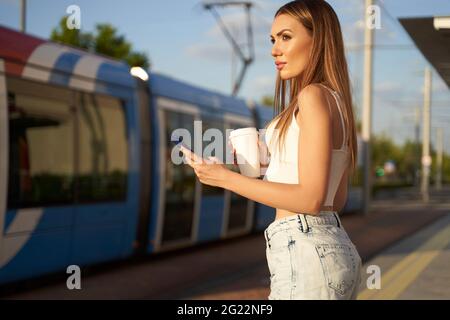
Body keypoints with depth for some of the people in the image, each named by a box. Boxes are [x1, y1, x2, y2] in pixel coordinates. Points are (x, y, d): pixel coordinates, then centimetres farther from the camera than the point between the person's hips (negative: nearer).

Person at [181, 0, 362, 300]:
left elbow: (311, 198, -18)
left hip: (308, 255, -10)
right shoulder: (336, 100, 16)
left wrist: (226, 178, -14)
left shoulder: (314, 96, -11)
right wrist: (273, 164, 18)